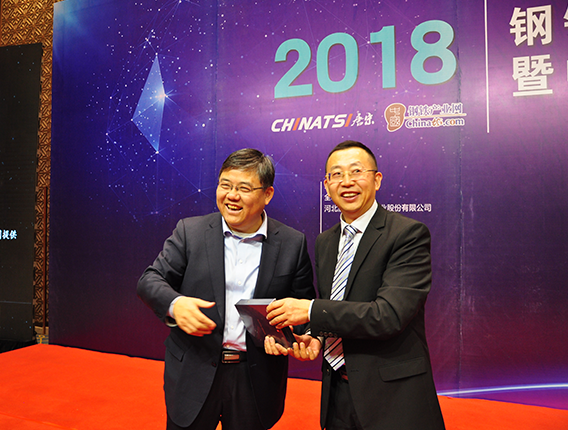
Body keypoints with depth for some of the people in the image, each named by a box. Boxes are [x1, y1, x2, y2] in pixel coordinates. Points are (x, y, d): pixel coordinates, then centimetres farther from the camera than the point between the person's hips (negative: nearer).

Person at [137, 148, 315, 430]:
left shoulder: (293, 244, -4)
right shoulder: (190, 231, -3)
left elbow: (304, 306, 2)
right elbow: (150, 280, -5)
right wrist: (175, 303, -25)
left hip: (256, 382, 0)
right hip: (194, 374, 0)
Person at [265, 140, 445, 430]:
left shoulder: (408, 233, -15)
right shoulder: (324, 242, 6)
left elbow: (390, 314, -24)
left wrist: (310, 310, -23)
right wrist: (314, 336, -8)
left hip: (392, 398, -5)